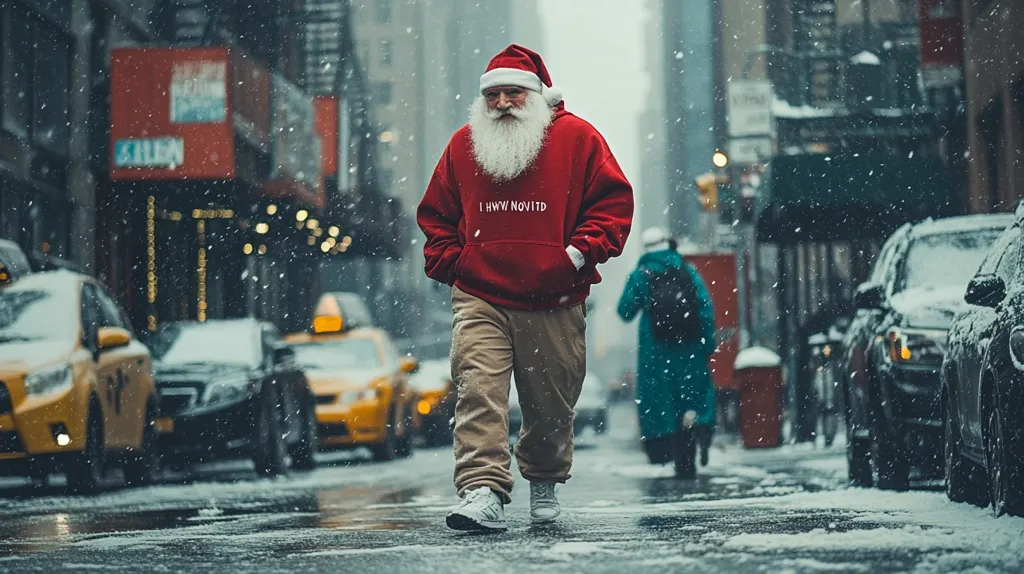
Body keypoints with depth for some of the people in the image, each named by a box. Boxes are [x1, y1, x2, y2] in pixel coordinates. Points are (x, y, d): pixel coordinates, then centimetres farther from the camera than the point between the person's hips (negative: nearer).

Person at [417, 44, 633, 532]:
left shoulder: (577, 138, 2)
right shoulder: (463, 145, 10)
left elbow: (614, 199, 2)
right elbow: (435, 212, 19)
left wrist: (581, 252, -9)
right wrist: (448, 262, 6)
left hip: (554, 302, -1)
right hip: (479, 298, 1)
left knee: (551, 403, 10)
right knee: (478, 391, -18)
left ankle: (544, 481, 36)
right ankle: (484, 492, -24)